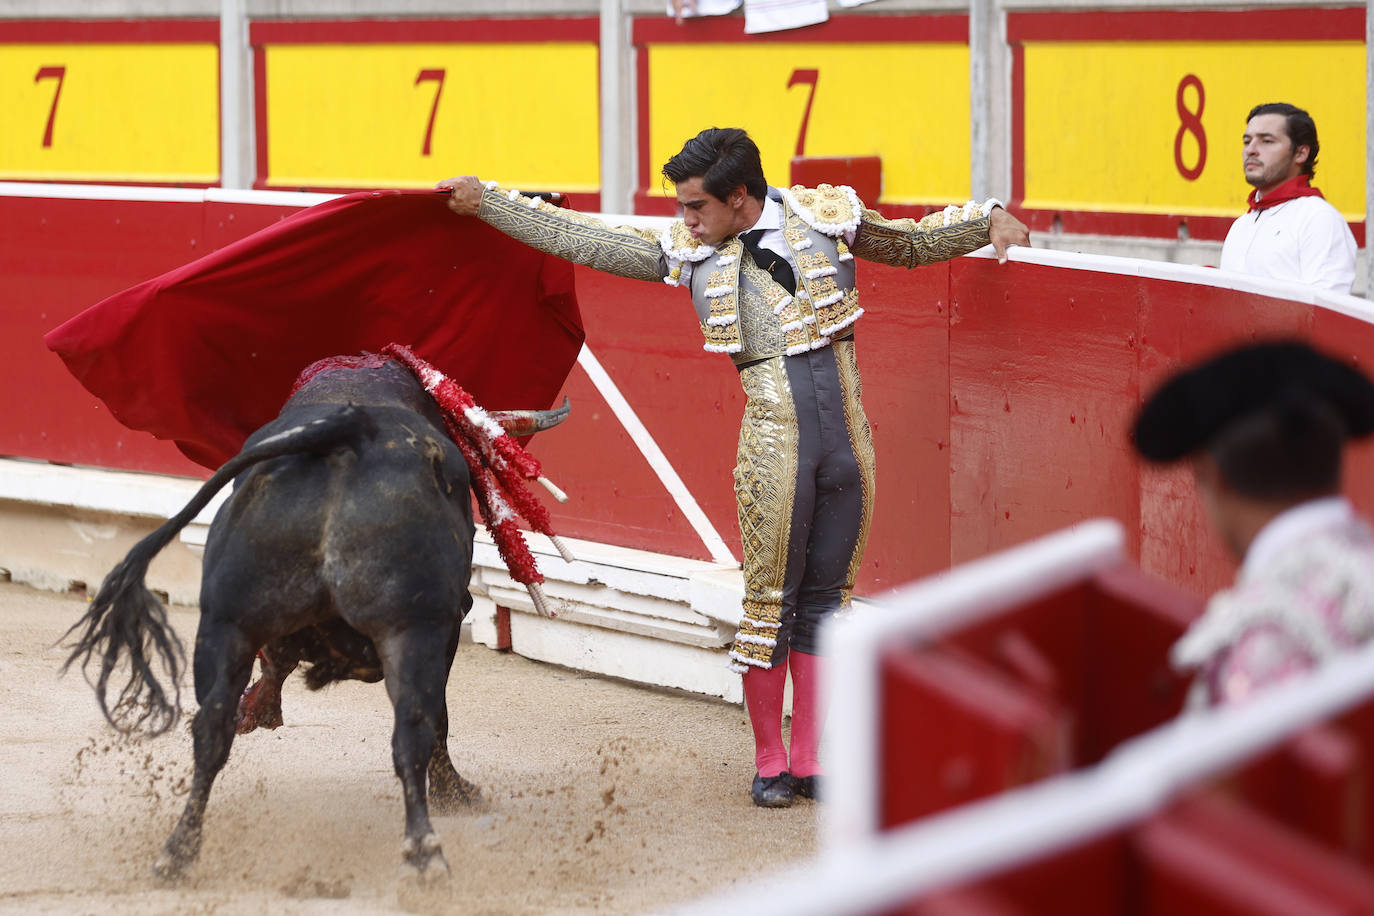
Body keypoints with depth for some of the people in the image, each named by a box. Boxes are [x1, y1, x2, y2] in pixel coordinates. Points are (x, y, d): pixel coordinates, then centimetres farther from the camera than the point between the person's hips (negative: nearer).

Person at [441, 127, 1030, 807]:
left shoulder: (826, 214, 7)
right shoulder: (689, 252, 7)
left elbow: (911, 243, 22)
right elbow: (580, 239, 10)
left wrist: (991, 220, 10)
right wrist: (485, 203, 9)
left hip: (846, 431, 1)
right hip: (772, 438, -1)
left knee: (825, 598, 7)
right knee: (770, 600, 0)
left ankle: (808, 761, 15)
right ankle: (769, 763, 13)